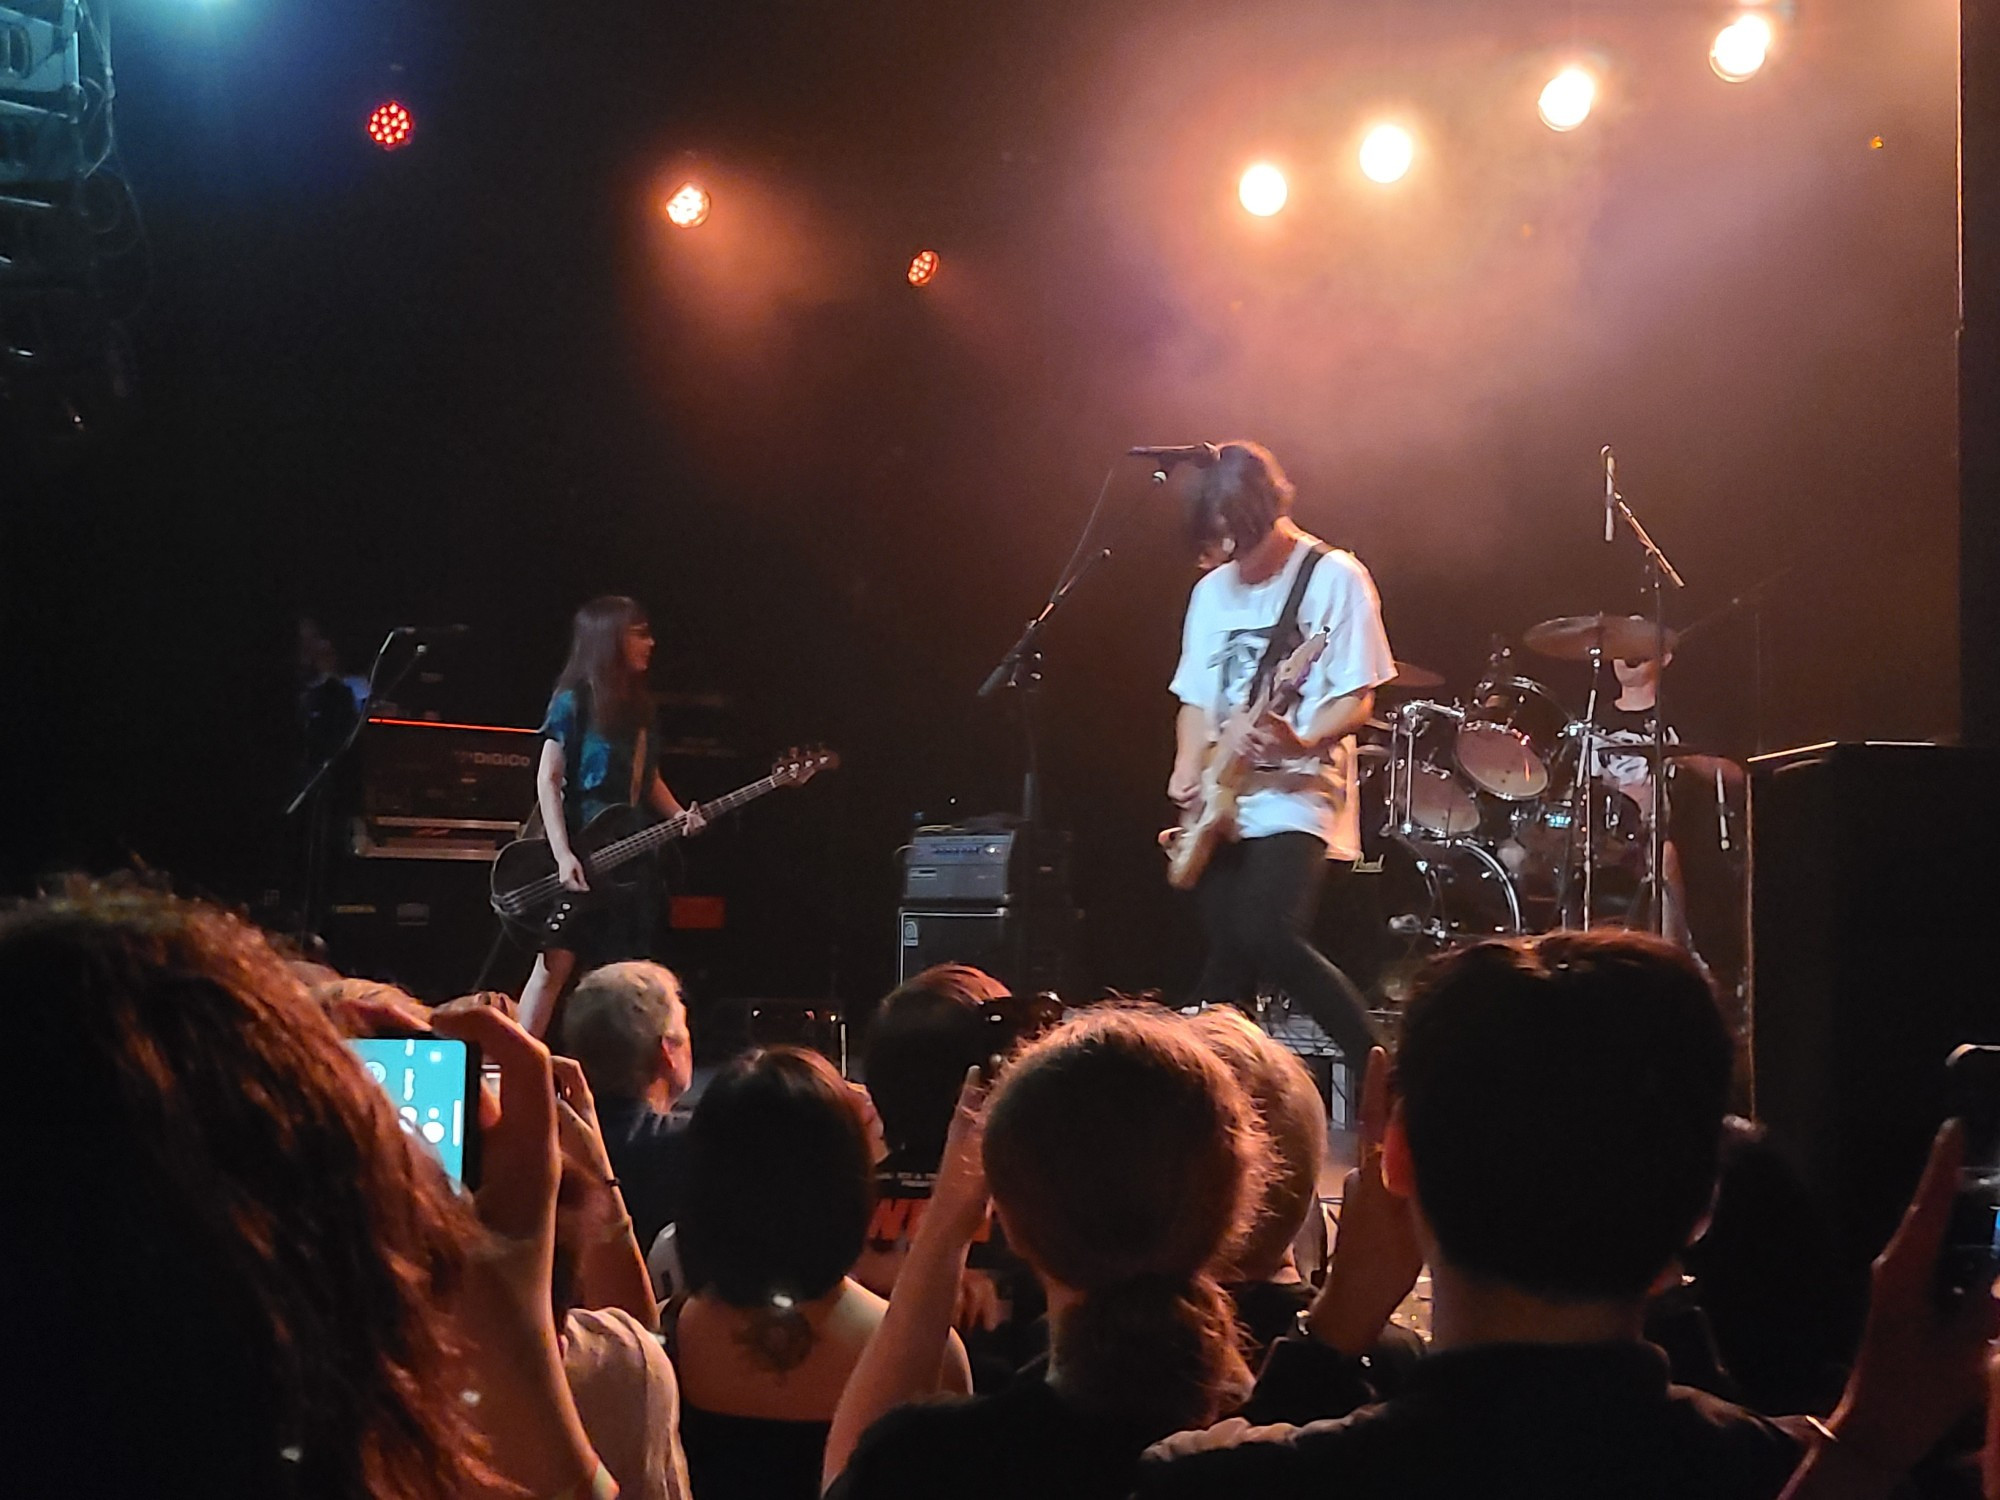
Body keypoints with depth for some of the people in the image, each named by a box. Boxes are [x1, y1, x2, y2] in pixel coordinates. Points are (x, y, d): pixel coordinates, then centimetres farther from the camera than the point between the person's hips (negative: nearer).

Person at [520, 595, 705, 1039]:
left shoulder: (638, 705, 12)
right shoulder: (574, 701, -7)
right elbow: (548, 779, -11)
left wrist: (680, 817, 1)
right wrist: (563, 855, -19)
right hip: (581, 855, -7)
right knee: (557, 963, -11)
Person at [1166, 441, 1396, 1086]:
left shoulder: (1334, 577, -4)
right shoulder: (1212, 590, 14)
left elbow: (1357, 699, -8)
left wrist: (1302, 742, -27)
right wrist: (1187, 771, 1)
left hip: (1298, 797, -6)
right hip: (1221, 807, 6)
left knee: (1269, 938, -23)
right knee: (1227, 963, 4)